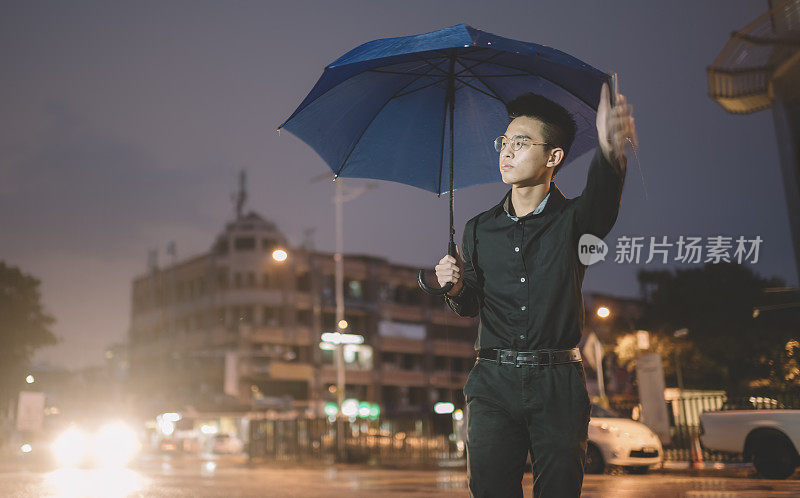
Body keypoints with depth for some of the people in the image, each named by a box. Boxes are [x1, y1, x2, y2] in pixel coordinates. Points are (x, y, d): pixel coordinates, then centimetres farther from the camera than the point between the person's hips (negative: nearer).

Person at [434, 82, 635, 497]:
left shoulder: (571, 219, 1)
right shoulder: (478, 230, 11)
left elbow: (601, 201, -25)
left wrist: (609, 151, -48)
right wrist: (456, 288, -7)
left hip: (559, 384, -2)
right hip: (493, 383, 2)